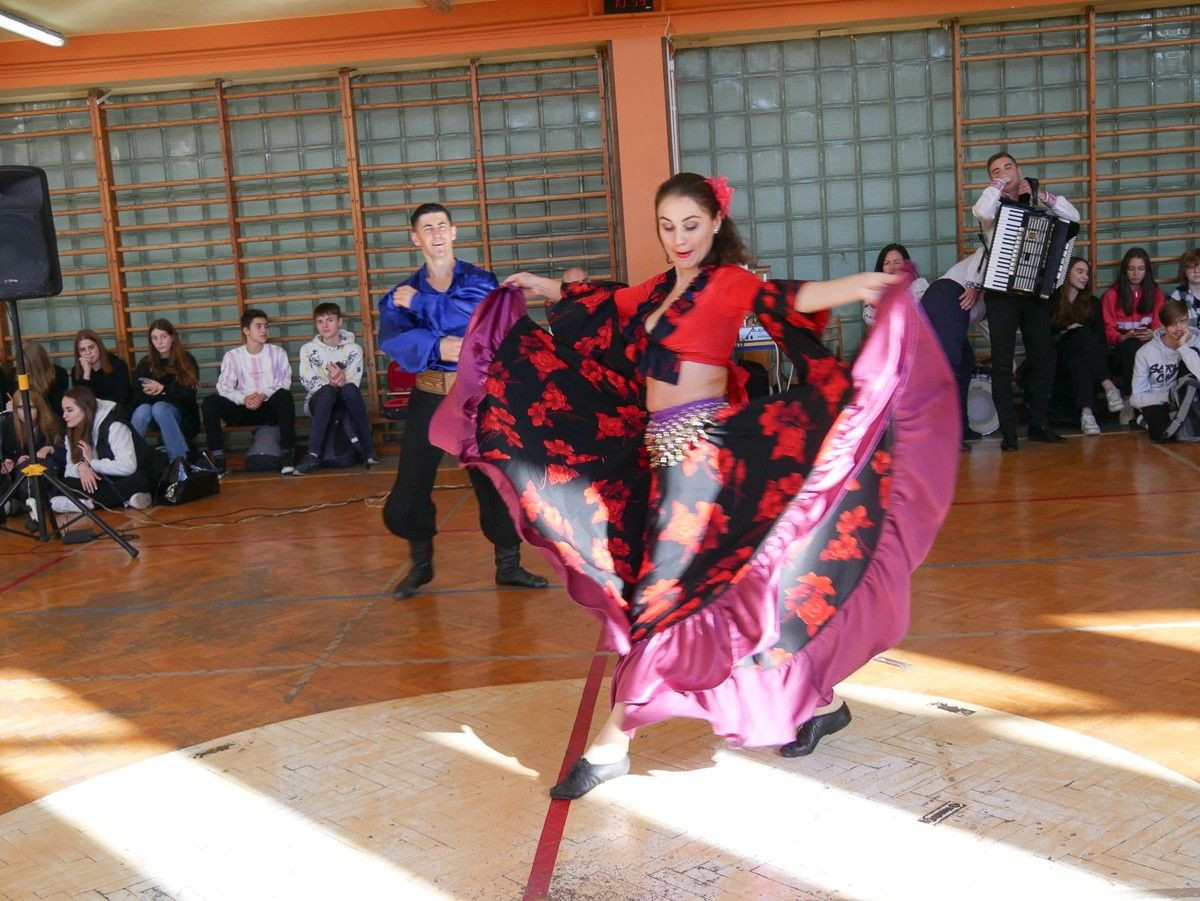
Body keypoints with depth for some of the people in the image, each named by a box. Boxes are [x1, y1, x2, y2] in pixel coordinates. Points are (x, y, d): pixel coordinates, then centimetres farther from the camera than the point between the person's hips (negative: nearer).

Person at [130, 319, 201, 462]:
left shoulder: (187, 361, 3)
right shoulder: (145, 363, 10)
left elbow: (189, 394, -7)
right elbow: (137, 395, 2)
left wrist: (163, 389, -20)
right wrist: (147, 391, -21)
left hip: (180, 414, -2)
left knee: (159, 408, -35)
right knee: (143, 409, -32)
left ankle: (179, 460, -40)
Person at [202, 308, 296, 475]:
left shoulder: (277, 352, 10)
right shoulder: (232, 356, 9)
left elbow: (284, 382, -3)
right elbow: (224, 387, -3)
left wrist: (264, 395, -22)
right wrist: (244, 398, -23)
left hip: (271, 407, -1)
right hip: (245, 410, 1)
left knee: (284, 395, -34)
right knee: (210, 402, -22)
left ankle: (287, 454, -35)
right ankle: (218, 458, -24)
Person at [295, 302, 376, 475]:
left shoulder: (353, 349, 2)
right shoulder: (308, 350, 4)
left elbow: (353, 383, -9)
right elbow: (308, 381, -8)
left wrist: (342, 381, -34)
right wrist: (331, 383, -29)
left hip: (345, 401, 0)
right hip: (319, 401, 0)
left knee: (349, 389, -35)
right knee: (327, 391, -37)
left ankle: (367, 447, -31)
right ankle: (313, 454, -44)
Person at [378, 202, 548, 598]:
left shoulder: (479, 280, 3)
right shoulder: (403, 292, 5)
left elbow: (475, 314, -19)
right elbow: (392, 339, -13)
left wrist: (419, 303, -14)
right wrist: (436, 345, -30)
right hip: (430, 398, 1)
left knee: (496, 482, 3)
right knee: (409, 488, 4)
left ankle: (508, 565, 19)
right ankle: (421, 564, 26)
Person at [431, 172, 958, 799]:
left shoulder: (729, 282, -7)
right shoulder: (662, 289, 14)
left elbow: (783, 299, -26)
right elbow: (602, 304, 31)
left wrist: (859, 287, -43)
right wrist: (541, 287, 44)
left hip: (701, 446, -8)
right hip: (661, 447, 8)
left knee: (664, 589, -4)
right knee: (717, 585, 11)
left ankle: (612, 743, 4)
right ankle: (817, 703, 23)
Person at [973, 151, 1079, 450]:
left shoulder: (1037, 202, 13)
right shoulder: (993, 204, 4)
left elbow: (1073, 216, 2)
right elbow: (982, 212, -21)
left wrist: (1042, 195, -3)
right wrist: (998, 185, -7)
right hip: (1002, 292, -3)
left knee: (1041, 360, 6)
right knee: (1002, 363, -5)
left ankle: (1038, 424, 15)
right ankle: (1008, 431, -2)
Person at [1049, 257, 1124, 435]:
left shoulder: (1092, 303, 15)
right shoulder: (1052, 300, 4)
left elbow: (1100, 337, 10)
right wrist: (1066, 331, -13)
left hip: (1079, 357, 3)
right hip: (1057, 357, -3)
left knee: (1079, 360, -36)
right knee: (1083, 334, -34)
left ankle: (1086, 412, -53)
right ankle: (1109, 387, -49)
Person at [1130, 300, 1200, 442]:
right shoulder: (1145, 352, -12)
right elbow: (1137, 397, -11)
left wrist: (1183, 346, -28)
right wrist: (1166, 396, -27)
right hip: (1154, 402, -1)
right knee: (1161, 434, -33)